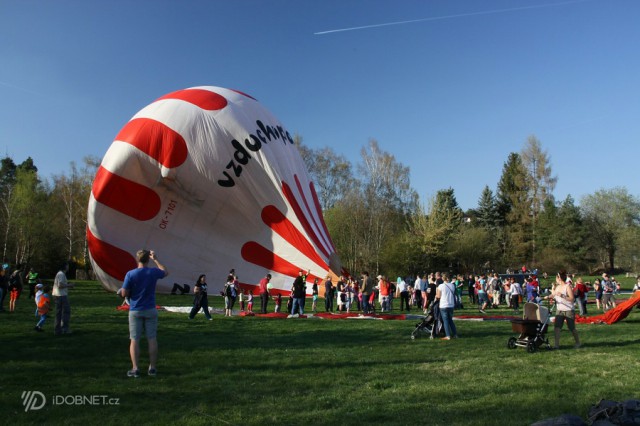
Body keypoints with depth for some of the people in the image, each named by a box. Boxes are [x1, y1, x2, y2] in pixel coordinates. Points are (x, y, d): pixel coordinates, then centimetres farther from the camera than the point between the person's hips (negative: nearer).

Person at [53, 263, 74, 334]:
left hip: (57, 295, 10)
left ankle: (57, 330, 13)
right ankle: (64, 328, -8)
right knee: (66, 311, -6)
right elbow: (60, 285, -22)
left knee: (58, 313, 11)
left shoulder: (59, 273, 18)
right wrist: (69, 285, -10)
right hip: (62, 295, -10)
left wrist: (67, 285, 16)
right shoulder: (61, 274, -13)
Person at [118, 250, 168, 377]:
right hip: (150, 310, 1)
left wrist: (121, 291, 14)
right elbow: (166, 272, 18)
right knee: (152, 339, 7)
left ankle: (135, 369, 3)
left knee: (134, 340, 4)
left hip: (135, 311, -1)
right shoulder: (153, 272, -4)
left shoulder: (130, 274, -11)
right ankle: (152, 368, 12)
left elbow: (124, 293, -10)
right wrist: (155, 259, 21)